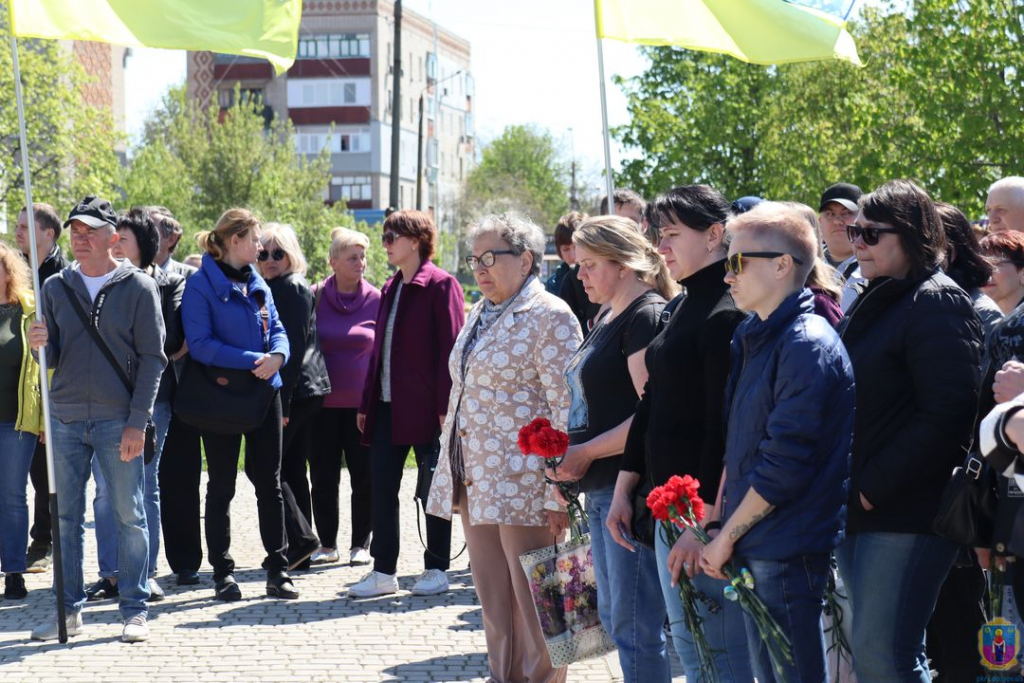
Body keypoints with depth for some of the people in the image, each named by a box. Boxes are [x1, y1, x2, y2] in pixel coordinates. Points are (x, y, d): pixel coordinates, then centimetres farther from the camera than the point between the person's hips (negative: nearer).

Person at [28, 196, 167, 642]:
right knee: (66, 516, 6)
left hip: (118, 421, -3)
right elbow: (53, 359, 11)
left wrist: (137, 421, -10)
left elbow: (152, 358, -3)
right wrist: (41, 346, -13)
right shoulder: (56, 287, 9)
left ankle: (134, 610, 8)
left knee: (129, 516, 0)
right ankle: (69, 609, 14)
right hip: (65, 418, 4)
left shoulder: (138, 287, -1)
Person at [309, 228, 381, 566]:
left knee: (364, 476, 2)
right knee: (323, 477, 6)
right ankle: (327, 544, 17)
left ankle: (361, 544, 13)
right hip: (322, 402, 1)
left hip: (363, 402, -1)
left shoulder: (376, 300, 1)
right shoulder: (314, 297, 1)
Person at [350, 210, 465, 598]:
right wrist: (366, 403, 15)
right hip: (388, 405, 7)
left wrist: (446, 405, -17)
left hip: (425, 406, -7)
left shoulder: (440, 285, -7)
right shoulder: (391, 289, 16)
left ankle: (436, 569, 12)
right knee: (381, 486, 4)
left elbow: (451, 347, -12)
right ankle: (383, 571, 10)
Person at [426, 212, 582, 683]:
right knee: (493, 599, 13)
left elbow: (567, 409, -15)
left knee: (533, 600, -2)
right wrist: (451, 476, 18)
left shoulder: (550, 317, -10)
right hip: (476, 481, 8)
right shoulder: (481, 313, 16)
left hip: (522, 480, -8)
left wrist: (558, 492, -18)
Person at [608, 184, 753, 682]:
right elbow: (653, 404, 20)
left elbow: (724, 426, -20)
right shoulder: (681, 309, 15)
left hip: (706, 510, -10)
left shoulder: (726, 316, -15)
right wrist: (624, 488, 17)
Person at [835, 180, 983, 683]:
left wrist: (875, 487, -18)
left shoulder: (937, 303, -11)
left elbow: (947, 416, -19)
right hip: (856, 509, 9)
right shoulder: (872, 305, 18)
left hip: (904, 512, -9)